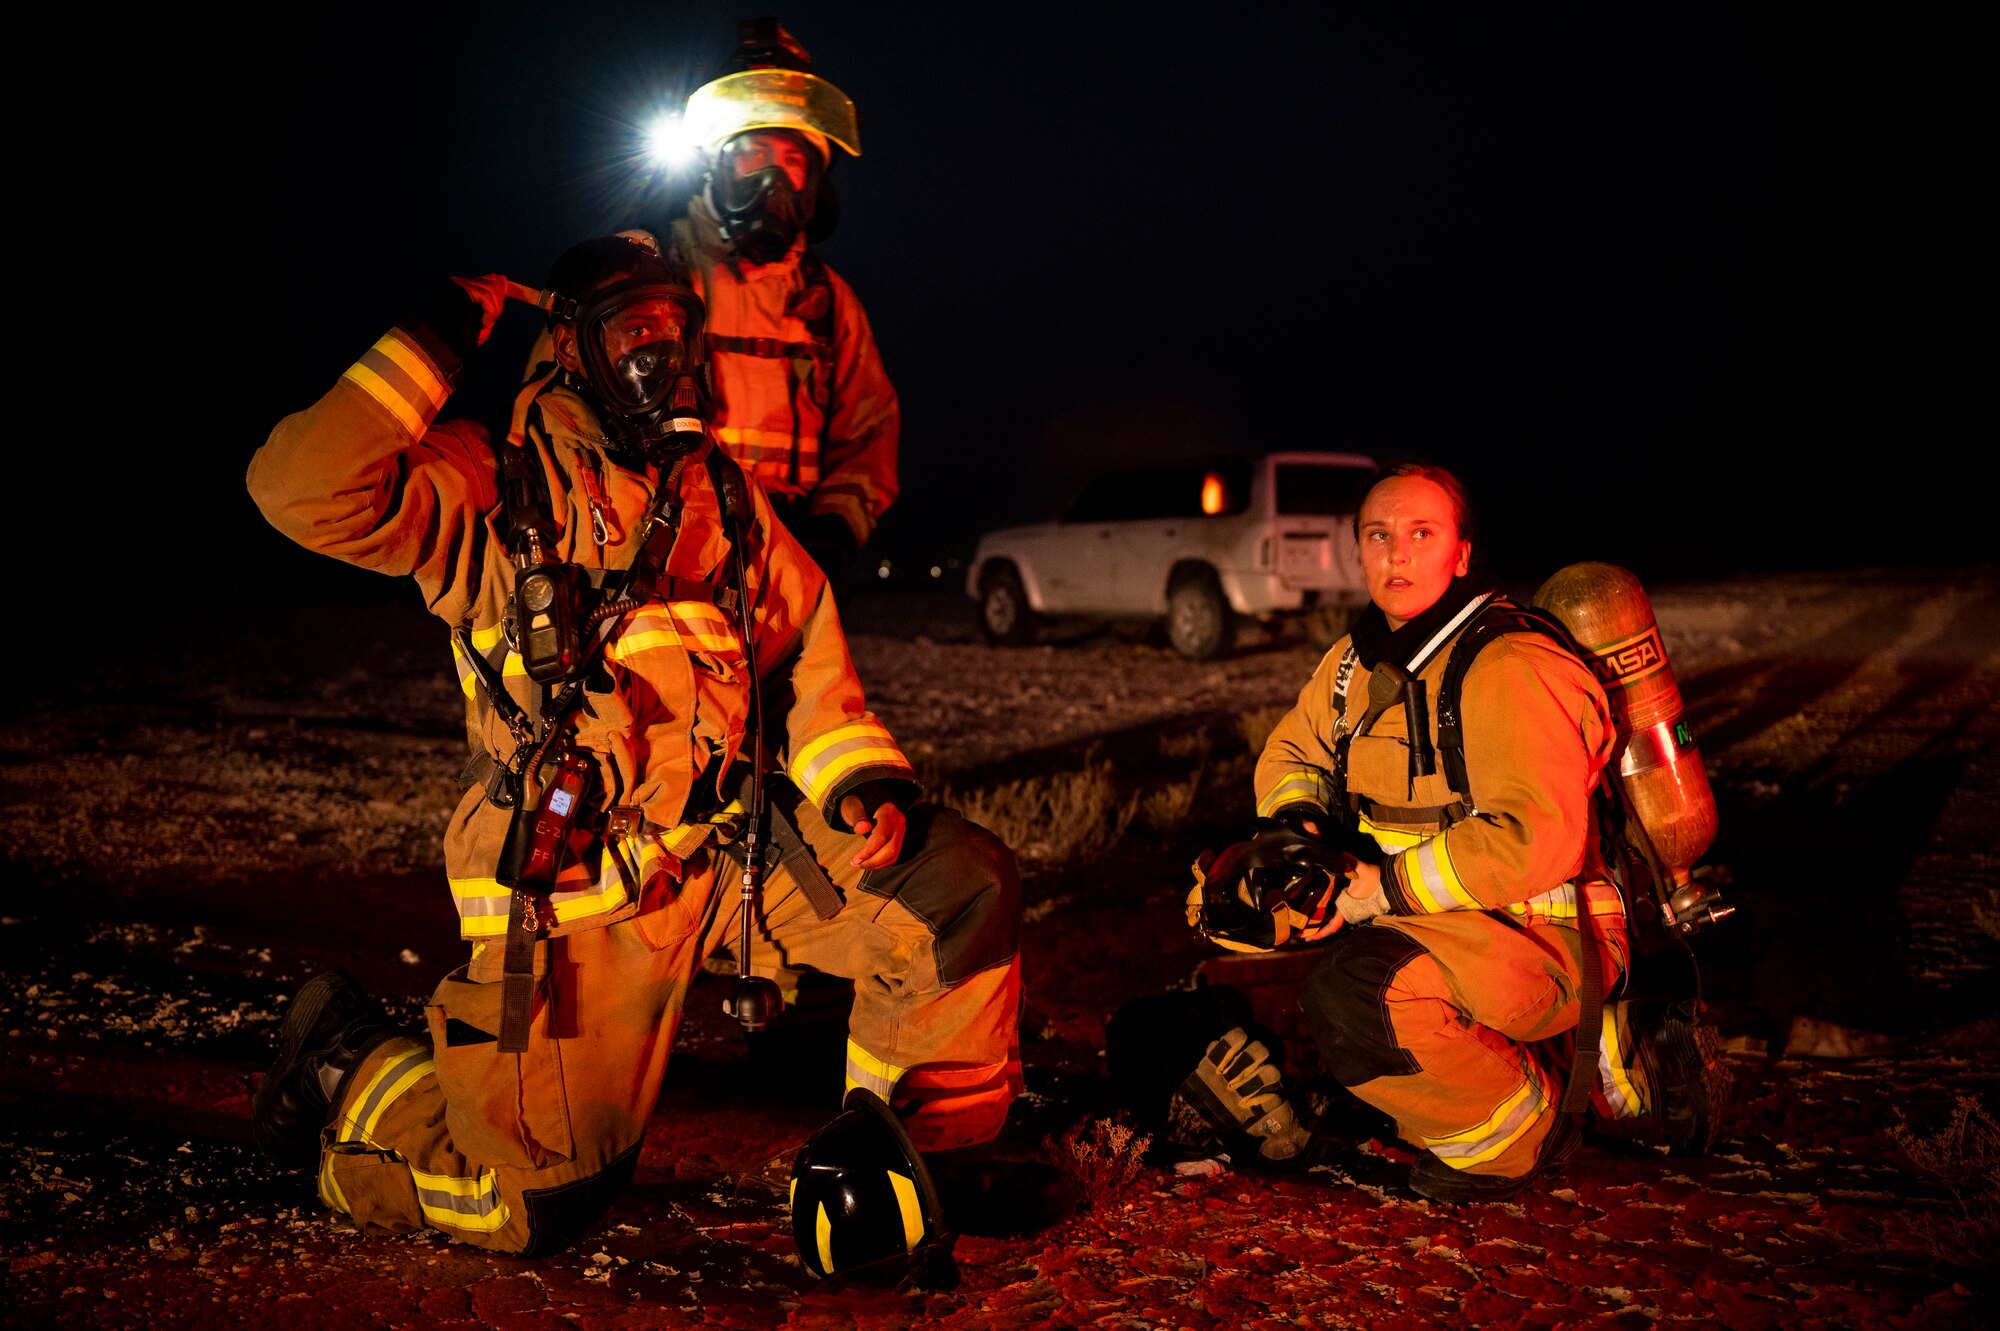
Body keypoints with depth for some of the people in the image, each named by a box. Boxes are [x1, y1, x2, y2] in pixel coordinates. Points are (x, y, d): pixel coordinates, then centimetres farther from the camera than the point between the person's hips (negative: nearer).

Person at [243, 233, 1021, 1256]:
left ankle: (929, 1145, 10)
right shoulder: (494, 488, -6)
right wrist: (432, 346, -16)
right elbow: (303, 489, -21)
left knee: (963, 883, -10)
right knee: (532, 1203, -4)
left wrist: (861, 779, -3)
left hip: (738, 851, 5)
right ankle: (349, 1067, 26)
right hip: (577, 889, -5)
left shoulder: (722, 497, 12)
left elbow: (805, 652, 14)